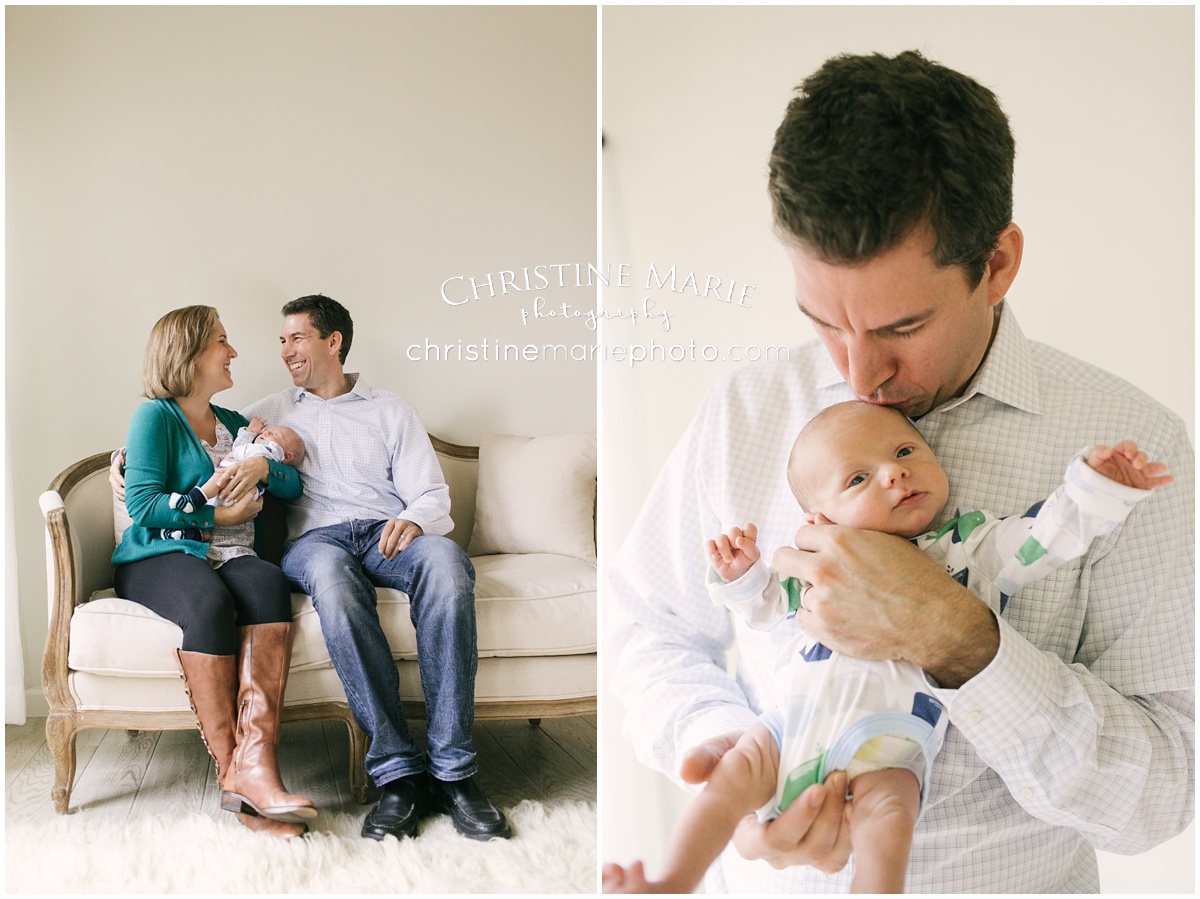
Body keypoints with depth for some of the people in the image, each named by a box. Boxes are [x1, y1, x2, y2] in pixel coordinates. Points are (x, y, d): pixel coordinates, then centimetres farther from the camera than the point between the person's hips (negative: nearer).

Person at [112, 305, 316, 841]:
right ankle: (233, 771, -37)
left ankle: (255, 760, -45)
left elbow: (293, 485, 17)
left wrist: (262, 467, -3)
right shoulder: (156, 416, 5)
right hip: (159, 556, -4)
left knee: (268, 583, -33)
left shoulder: (233, 424, 25)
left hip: (230, 556, 4)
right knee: (210, 601, -39)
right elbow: (142, 505, -6)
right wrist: (218, 516, -7)